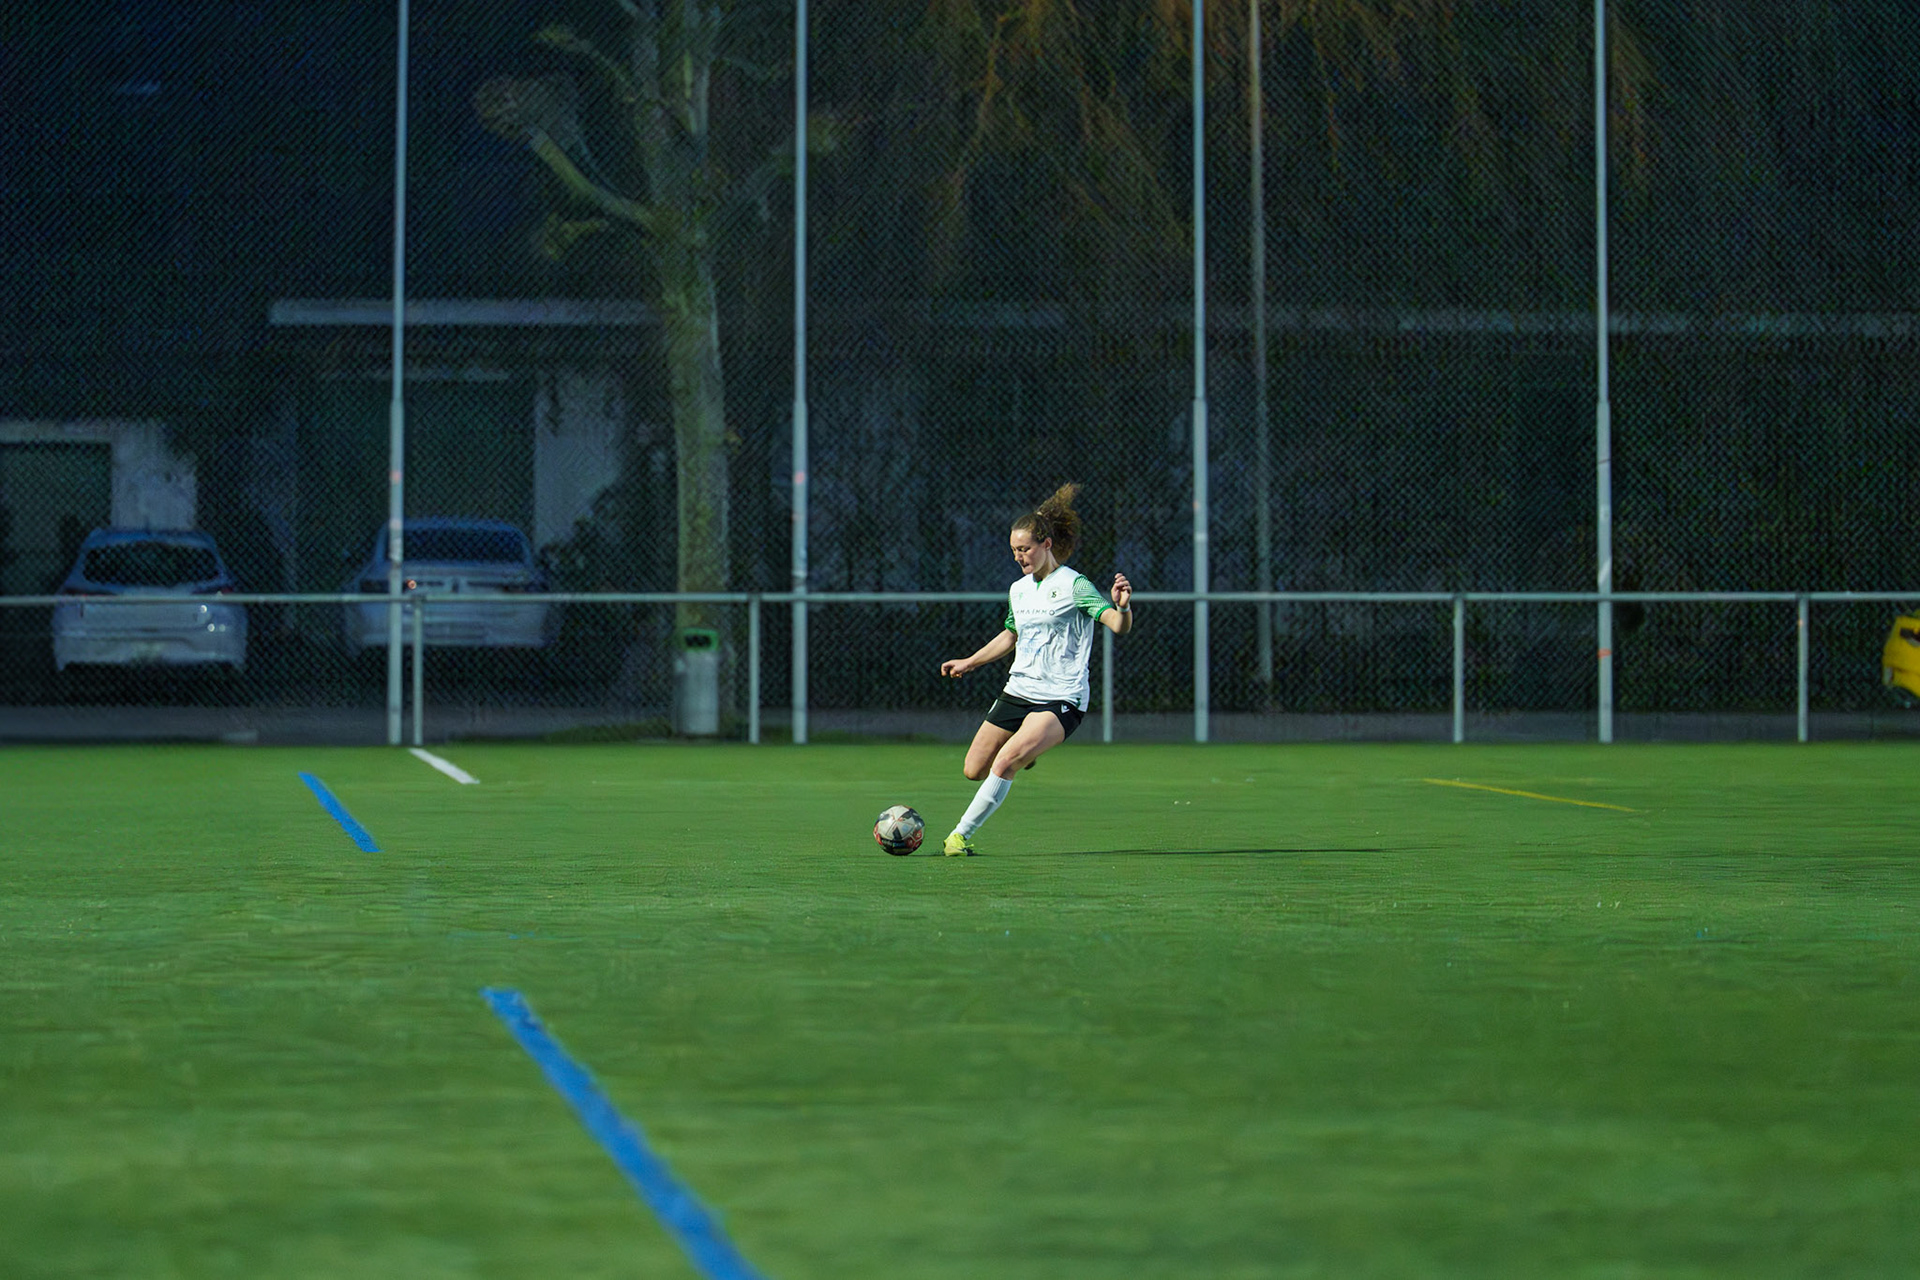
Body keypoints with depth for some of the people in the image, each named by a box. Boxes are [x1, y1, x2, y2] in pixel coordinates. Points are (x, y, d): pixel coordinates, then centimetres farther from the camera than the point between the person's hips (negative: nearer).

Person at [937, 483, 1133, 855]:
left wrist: (1122, 606, -41)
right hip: (1017, 692, 7)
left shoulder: (1074, 585, -10)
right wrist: (969, 663, 29)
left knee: (1005, 761, -26)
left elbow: (1119, 626, -19)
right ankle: (1025, 753, 36)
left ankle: (962, 834, -16)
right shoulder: (1018, 590, 12)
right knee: (974, 770, 6)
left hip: (1061, 699, -7)